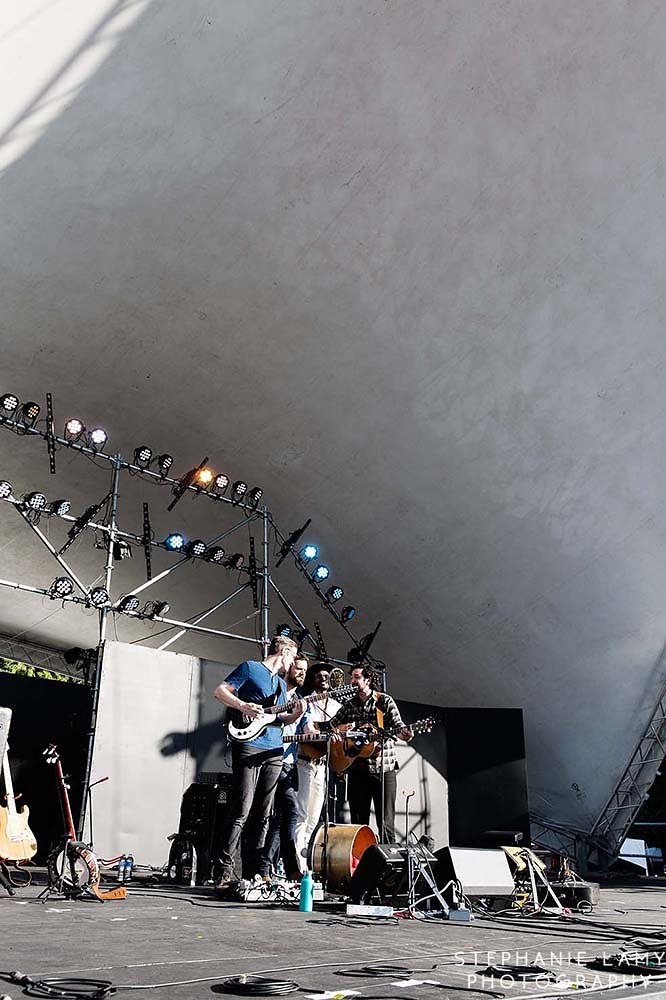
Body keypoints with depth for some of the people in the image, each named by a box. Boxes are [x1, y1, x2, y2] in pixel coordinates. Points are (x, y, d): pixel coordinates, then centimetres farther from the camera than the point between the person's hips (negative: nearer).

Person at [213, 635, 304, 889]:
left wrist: (295, 715, 5)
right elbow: (219, 691, -3)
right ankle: (225, 871, -7)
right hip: (248, 747, -7)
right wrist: (243, 706, -17)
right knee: (241, 809, -12)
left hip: (274, 752, 8)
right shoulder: (250, 668, 2)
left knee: (262, 814, 8)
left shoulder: (282, 684, 24)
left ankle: (256, 871, 14)